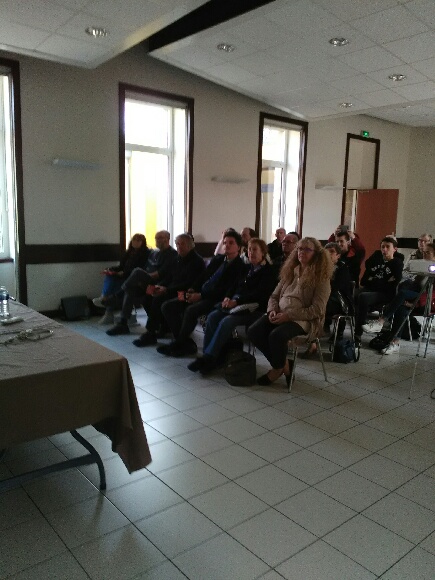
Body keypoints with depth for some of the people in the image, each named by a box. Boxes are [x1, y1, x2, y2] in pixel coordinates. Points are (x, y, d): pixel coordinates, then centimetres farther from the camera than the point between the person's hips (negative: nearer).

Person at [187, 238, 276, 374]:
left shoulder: (268, 271, -3)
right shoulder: (247, 268, 20)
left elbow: (259, 294, -14)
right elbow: (237, 287, 16)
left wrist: (237, 301, -23)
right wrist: (229, 298, -7)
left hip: (255, 309, -7)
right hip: (238, 306, 7)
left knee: (227, 321, -30)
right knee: (213, 316, -18)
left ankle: (209, 357, -24)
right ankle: (207, 354, -19)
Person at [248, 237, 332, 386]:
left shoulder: (321, 277, -4)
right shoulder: (290, 271, 15)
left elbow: (317, 310, -13)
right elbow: (274, 295, 18)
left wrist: (288, 315, -20)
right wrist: (272, 310, -6)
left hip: (303, 319, -6)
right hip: (280, 314, 6)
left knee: (276, 335, -34)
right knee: (253, 331, -19)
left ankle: (278, 368, -3)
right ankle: (282, 363, 0)